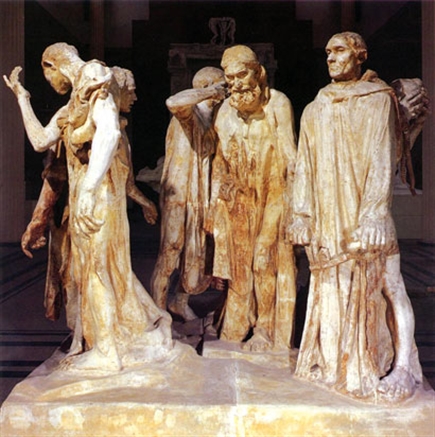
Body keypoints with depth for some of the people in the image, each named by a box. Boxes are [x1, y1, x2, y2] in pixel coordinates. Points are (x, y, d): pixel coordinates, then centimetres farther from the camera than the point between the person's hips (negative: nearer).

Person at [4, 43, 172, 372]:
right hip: (80, 188, 10)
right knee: (86, 264, 13)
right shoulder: (73, 104, 22)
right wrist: (22, 97, 25)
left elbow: (109, 132, -24)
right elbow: (40, 141, 21)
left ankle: (108, 348, 7)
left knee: (99, 261, -4)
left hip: (99, 186, -10)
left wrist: (89, 188, -31)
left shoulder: (95, 85, -7)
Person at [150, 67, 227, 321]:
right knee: (171, 252, -1)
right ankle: (159, 309, 11)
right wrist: (210, 91, -26)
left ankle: (180, 302, 31)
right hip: (179, 194, -8)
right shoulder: (189, 113, -12)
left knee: (200, 253, 14)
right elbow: (174, 102, -37)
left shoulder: (212, 118, 14)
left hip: (202, 197, 8)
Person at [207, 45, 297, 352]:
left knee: (266, 261, -2)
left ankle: (267, 329, 10)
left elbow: (289, 154, -6)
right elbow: (221, 158, 12)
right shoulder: (227, 110, 8)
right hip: (237, 198, 4)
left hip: (271, 196, -4)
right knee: (239, 260, 8)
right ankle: (238, 326, 21)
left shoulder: (278, 103, -5)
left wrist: (291, 197, -13)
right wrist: (217, 197, 7)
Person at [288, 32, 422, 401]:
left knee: (385, 287, -1)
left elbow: (382, 162, -9)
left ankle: (402, 366, 9)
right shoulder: (315, 111, 13)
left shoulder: (378, 101, 0)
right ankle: (333, 360, 19)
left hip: (363, 218, -4)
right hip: (327, 219, 4)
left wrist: (373, 215, -18)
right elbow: (305, 166, 10)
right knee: (332, 288, 8)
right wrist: (302, 215, 2)